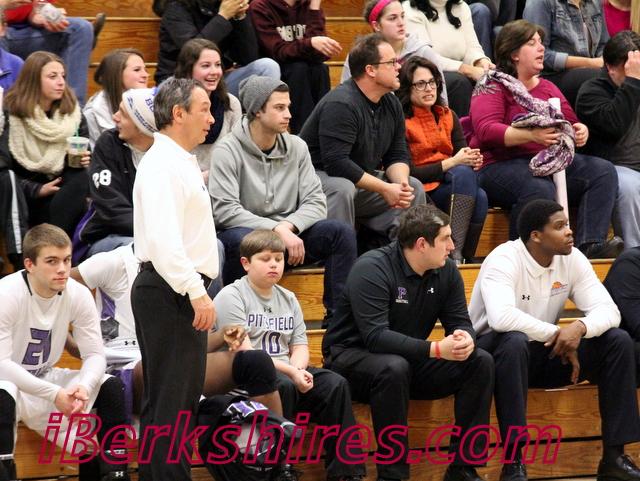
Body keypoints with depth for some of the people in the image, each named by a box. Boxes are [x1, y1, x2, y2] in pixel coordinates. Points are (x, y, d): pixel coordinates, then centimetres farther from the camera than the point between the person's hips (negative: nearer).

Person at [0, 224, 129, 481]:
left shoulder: (78, 295, -8)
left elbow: (95, 354, -6)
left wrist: (83, 387, -29)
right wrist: (54, 394, -33)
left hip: (45, 378, 5)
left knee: (111, 387, -12)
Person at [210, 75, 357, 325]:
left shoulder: (296, 147, 7)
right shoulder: (228, 151, -9)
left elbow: (316, 202, 0)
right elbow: (225, 210, -19)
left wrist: (288, 226, -20)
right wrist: (276, 230, -26)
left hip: (288, 237, 5)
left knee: (342, 231, -16)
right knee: (240, 239, -39)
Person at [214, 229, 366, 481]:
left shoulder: (288, 299, 18)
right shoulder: (232, 296, -5)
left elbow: (300, 347, 13)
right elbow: (244, 353, -14)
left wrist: (298, 369, -12)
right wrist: (289, 371, -20)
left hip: (287, 372, 7)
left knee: (335, 384, -15)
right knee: (283, 385, -36)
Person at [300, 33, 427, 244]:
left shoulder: (391, 104, 5)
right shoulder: (340, 104, -24)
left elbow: (396, 156, 9)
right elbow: (336, 163, -30)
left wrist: (401, 183, -15)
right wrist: (384, 189, -26)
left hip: (360, 179, 9)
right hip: (317, 177, -9)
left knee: (413, 187, 3)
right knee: (341, 188, -38)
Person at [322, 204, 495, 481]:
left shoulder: (446, 271, 0)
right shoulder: (372, 269, -22)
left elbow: (460, 322, 1)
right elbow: (375, 336, -31)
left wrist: (465, 339, -26)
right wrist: (436, 349, -39)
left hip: (410, 358, 7)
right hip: (352, 358, -7)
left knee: (480, 362, -11)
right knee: (393, 367, -39)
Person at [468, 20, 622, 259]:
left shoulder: (548, 88, 24)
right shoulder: (492, 86, 0)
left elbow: (572, 124, 23)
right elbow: (486, 131, -15)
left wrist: (581, 132, -4)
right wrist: (532, 135, -29)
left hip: (549, 163, 8)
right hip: (499, 165, -7)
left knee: (604, 171, -14)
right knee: (540, 190, -38)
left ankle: (589, 245, -29)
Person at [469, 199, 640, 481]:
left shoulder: (572, 259, -2)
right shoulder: (504, 261, -21)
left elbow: (608, 310, -8)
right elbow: (501, 317, -38)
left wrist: (580, 328, -31)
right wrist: (557, 334, -29)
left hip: (543, 354, 6)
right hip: (494, 351, -6)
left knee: (617, 341, -12)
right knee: (514, 341, -41)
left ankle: (614, 457, -12)